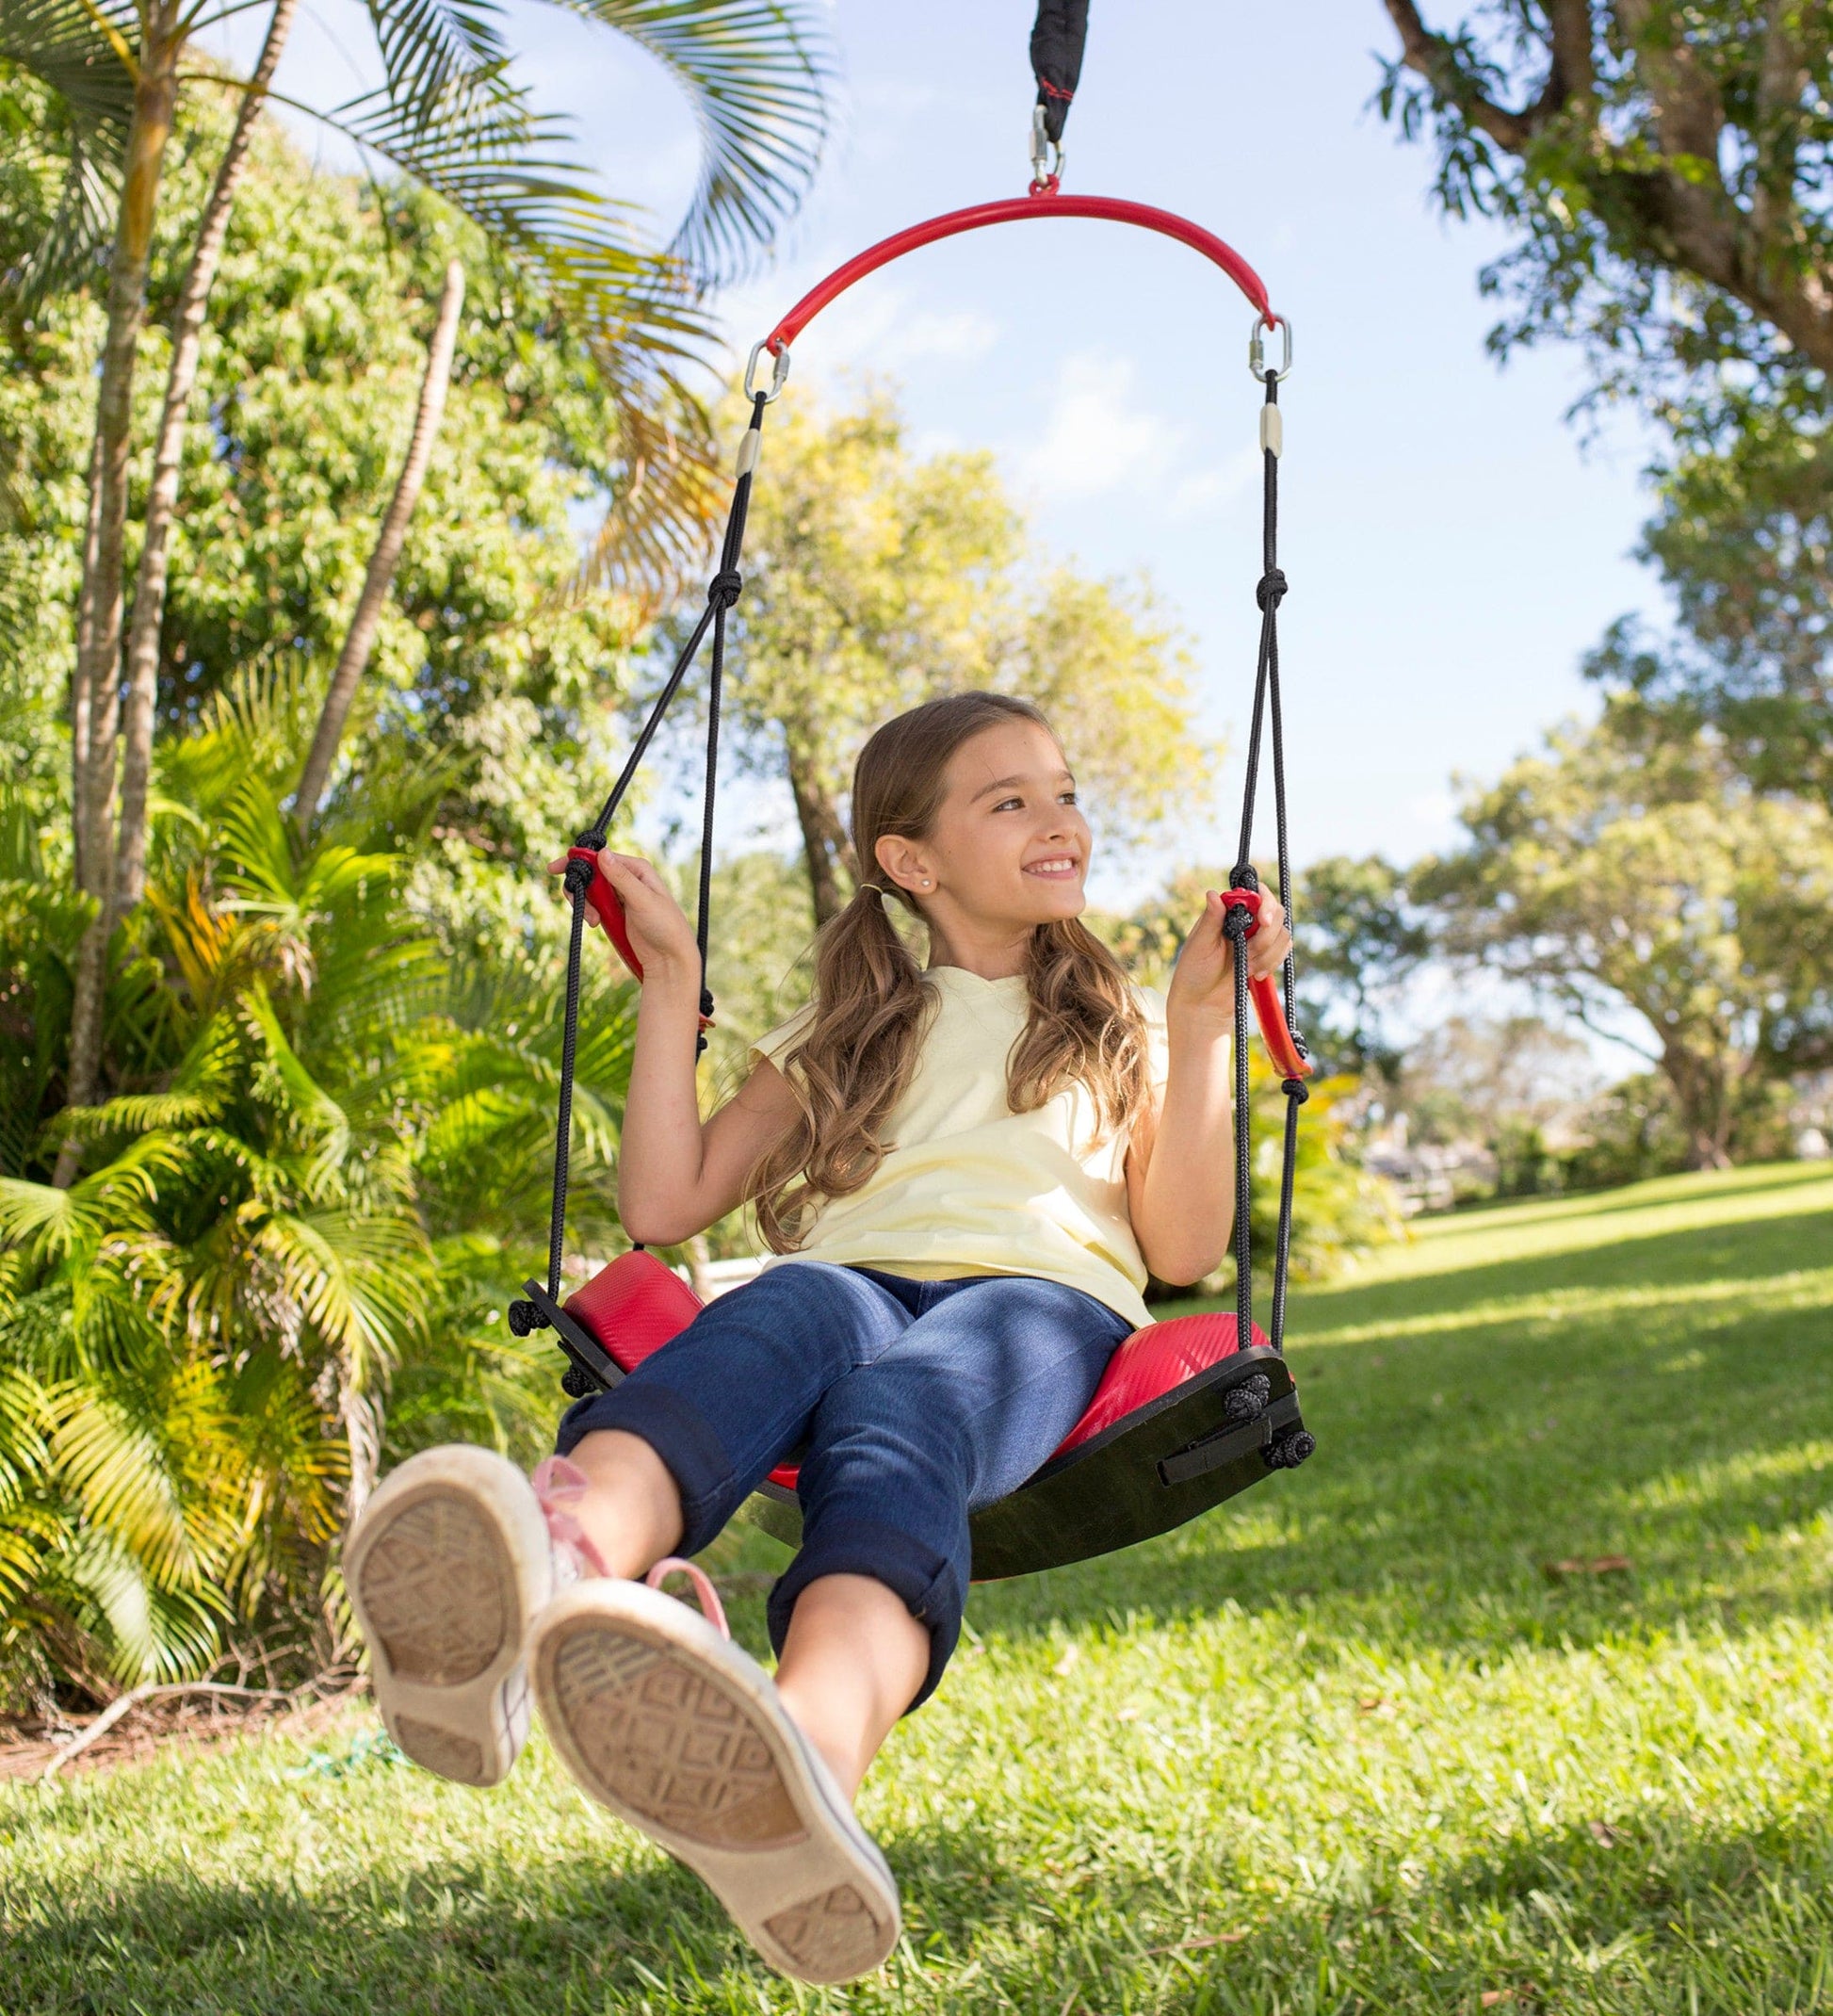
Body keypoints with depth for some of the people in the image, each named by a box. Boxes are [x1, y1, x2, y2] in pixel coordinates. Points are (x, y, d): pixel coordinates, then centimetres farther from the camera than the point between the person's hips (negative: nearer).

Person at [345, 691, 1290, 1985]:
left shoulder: (1119, 1030, 28)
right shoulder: (847, 1038, 30)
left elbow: (1183, 1250, 13)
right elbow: (664, 1207, 20)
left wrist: (1204, 1022, 7)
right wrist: (672, 979, 19)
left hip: (1039, 1299, -1)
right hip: (853, 1280, 2)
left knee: (896, 1406, -39)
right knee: (783, 1317, -38)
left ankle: (807, 1760, -75)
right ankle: (555, 1568, -73)